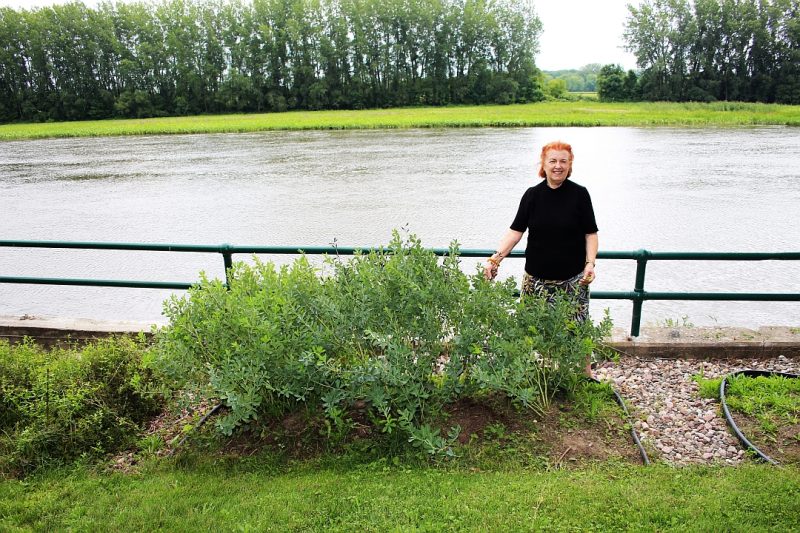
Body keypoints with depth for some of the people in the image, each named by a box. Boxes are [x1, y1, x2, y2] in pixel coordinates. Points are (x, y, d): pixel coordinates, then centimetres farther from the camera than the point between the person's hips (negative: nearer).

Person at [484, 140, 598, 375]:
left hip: (572, 277, -2)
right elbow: (516, 230, -1)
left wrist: (590, 263, -12)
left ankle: (586, 378, 18)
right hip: (537, 277, 2)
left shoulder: (579, 194, -1)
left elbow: (590, 233, 2)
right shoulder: (532, 195, 3)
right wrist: (495, 259, -12)